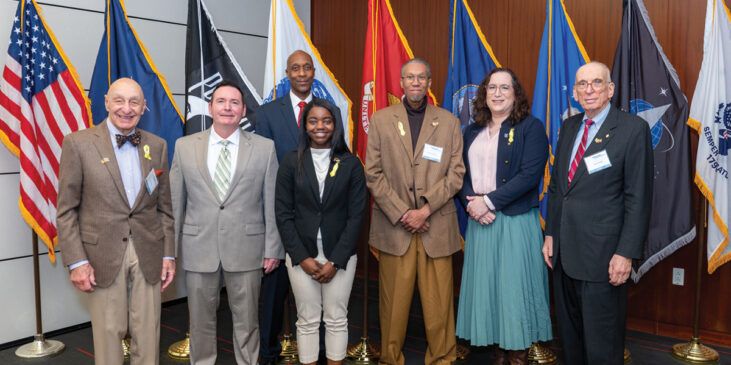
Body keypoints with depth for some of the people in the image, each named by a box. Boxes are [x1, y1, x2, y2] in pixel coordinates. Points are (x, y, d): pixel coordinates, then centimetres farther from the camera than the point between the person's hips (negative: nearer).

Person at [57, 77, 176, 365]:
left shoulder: (157, 146, 7)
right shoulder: (78, 143, -2)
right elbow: (66, 210, -2)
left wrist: (168, 254, 7)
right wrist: (76, 261, -7)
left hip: (148, 256, 3)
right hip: (102, 256, -2)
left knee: (148, 337, 9)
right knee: (108, 335, 6)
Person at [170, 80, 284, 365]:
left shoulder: (264, 148, 0)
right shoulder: (184, 146, 4)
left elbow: (272, 203, 1)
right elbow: (174, 202, 6)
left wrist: (273, 248, -1)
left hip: (246, 249, -1)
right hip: (198, 248, 1)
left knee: (246, 320, 12)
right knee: (201, 320, 14)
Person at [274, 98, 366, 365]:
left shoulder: (351, 164, 0)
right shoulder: (292, 162, 1)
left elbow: (356, 216, -2)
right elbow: (283, 213, 0)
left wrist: (335, 261, -9)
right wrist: (301, 257, -8)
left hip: (340, 254, 0)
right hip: (302, 255, 0)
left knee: (337, 319, 8)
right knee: (307, 320, 7)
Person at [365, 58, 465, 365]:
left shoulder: (449, 122, 9)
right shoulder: (380, 120, 7)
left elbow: (456, 174, 3)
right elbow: (374, 174, 2)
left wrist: (425, 210, -9)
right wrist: (401, 214, -6)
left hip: (436, 227, 0)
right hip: (394, 226, 0)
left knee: (438, 302, 3)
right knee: (394, 302, 5)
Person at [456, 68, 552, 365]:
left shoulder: (531, 127, -2)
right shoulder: (472, 132, 13)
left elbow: (530, 174, -13)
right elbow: (462, 174, 9)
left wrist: (488, 201, -15)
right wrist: (471, 203, -10)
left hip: (516, 221, -5)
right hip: (480, 222, 5)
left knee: (514, 285, 1)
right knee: (485, 285, 8)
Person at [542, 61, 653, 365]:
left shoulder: (633, 129, -8)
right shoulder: (569, 126, 10)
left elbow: (638, 197, -11)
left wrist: (626, 253, -14)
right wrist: (550, 234, 11)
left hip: (602, 254, -6)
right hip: (564, 251, 6)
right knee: (569, 330, 18)